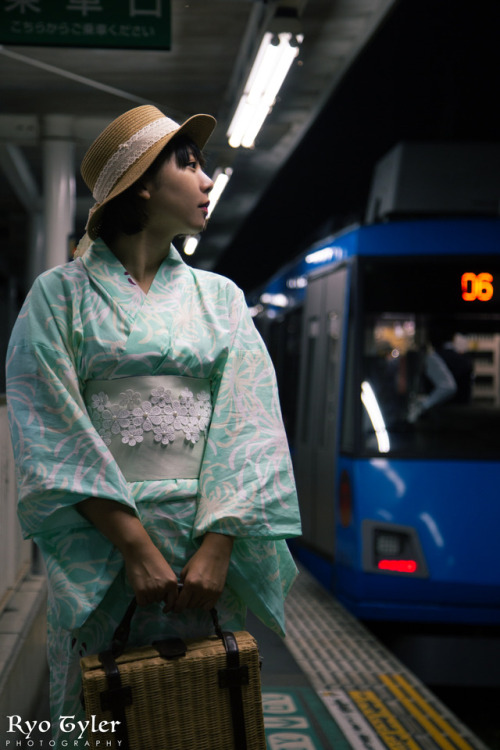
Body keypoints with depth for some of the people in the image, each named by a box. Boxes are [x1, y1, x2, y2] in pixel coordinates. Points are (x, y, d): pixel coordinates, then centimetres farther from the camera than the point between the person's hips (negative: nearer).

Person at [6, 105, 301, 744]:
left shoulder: (220, 297, 11)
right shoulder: (60, 295, 1)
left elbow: (247, 425, 2)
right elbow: (54, 435, -8)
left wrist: (217, 547, -12)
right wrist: (136, 547, -17)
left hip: (207, 537, 3)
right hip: (99, 541, -3)